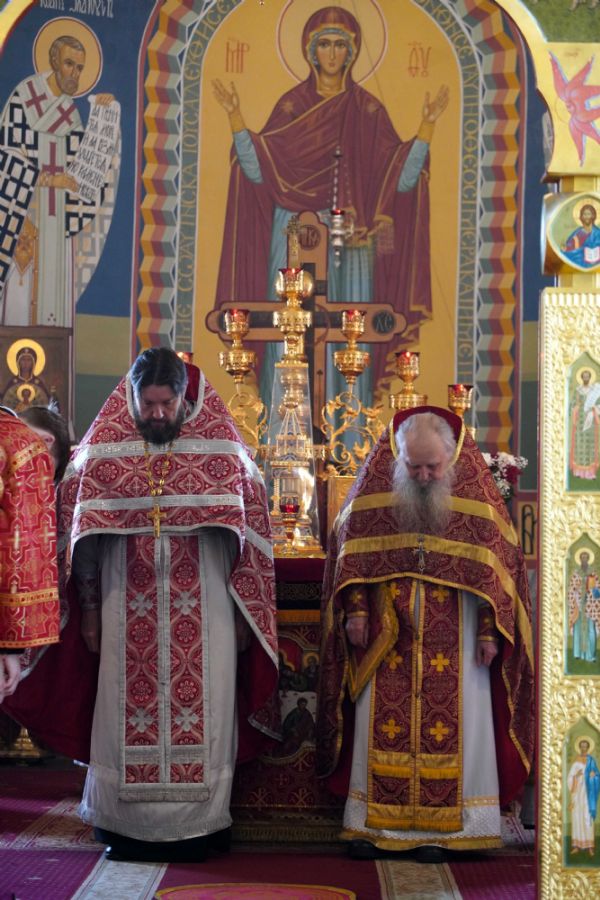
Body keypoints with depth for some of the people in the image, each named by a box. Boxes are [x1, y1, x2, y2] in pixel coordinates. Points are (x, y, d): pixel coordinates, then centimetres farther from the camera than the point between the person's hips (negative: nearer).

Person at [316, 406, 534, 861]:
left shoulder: (474, 487, -5)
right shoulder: (375, 481, -2)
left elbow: (497, 558, -1)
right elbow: (350, 546, 5)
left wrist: (489, 629, -5)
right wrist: (355, 609, -2)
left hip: (452, 636, -1)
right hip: (388, 633, 1)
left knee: (450, 727, 0)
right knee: (382, 725, 1)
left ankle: (438, 828, 8)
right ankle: (372, 824, 9)